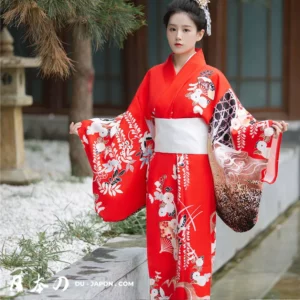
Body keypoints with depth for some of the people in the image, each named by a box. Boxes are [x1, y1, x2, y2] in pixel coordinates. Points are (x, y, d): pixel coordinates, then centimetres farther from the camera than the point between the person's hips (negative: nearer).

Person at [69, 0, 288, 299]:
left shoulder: (212, 78, -2)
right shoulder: (154, 76, 7)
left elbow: (236, 121, -6)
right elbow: (134, 121, 9)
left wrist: (269, 129, -23)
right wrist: (87, 128, 5)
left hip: (195, 174, -3)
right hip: (160, 173, 3)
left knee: (193, 249, -1)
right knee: (162, 249, 5)